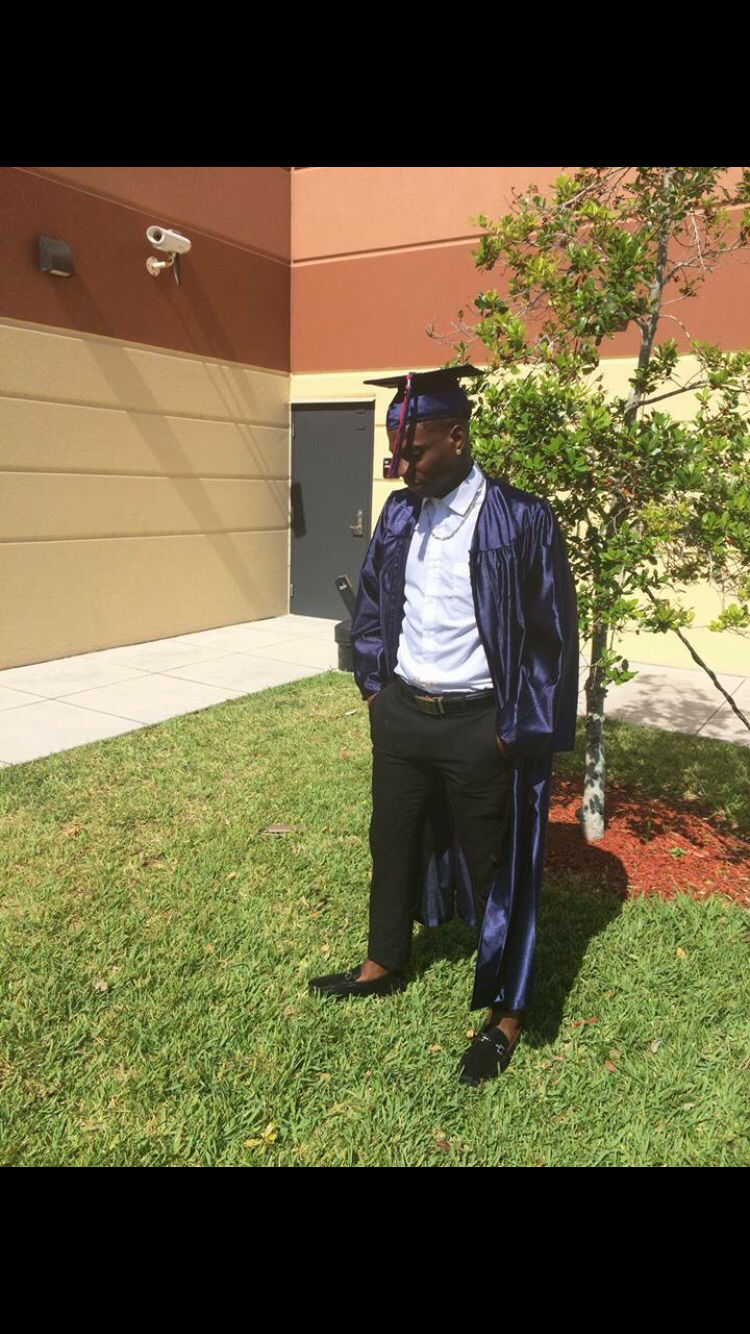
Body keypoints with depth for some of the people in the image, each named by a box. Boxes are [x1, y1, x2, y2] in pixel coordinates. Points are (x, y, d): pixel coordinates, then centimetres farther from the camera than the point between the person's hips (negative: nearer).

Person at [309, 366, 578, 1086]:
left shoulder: (521, 520, -15)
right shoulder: (399, 512, 2)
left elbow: (552, 635, -12)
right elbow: (371, 604, 16)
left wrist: (519, 732, -12)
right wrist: (373, 685, 9)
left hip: (479, 728, -5)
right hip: (399, 716, 6)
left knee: (495, 867, 10)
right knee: (392, 845, 21)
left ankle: (505, 1014, 30)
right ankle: (383, 965, 45)